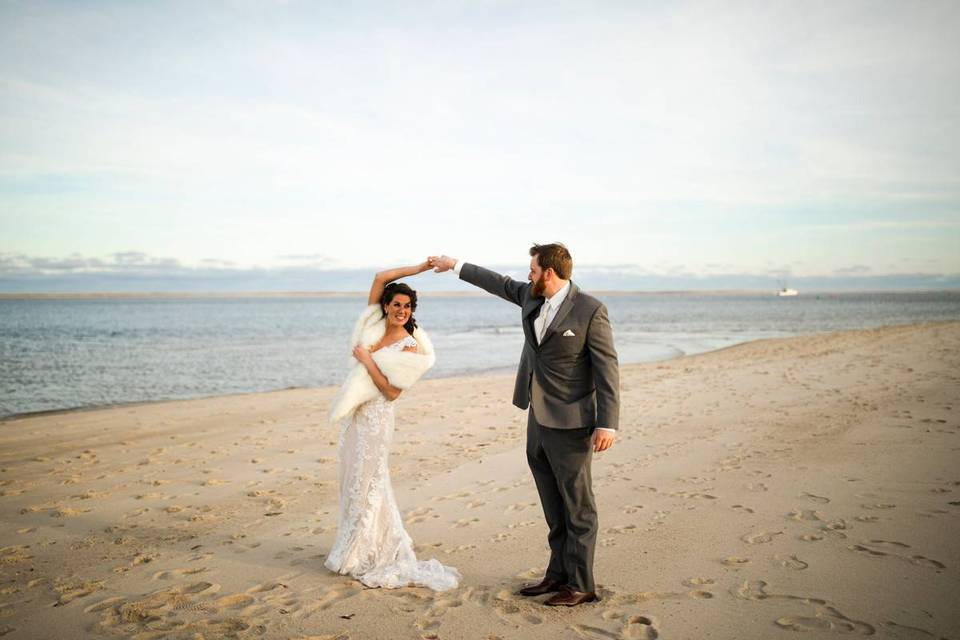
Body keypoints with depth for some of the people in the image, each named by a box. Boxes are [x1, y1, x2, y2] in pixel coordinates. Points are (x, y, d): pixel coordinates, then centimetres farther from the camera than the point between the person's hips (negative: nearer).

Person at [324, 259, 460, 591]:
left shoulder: (409, 346, -12)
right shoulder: (375, 324, 3)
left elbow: (392, 392, -16)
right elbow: (380, 277, 0)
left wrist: (367, 361, -18)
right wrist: (421, 267, 1)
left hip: (375, 416, -7)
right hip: (354, 413, 7)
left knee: (366, 482, 0)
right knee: (353, 480, 14)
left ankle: (368, 556, 13)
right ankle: (355, 549, 28)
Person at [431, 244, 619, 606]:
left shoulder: (590, 310, -14)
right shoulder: (531, 298, 7)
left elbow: (607, 368, -15)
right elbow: (499, 283, 24)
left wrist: (607, 423, -19)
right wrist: (456, 266, 32)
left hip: (570, 425, -7)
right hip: (538, 421, 7)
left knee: (578, 507, 2)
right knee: (554, 508, 15)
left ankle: (580, 585, 12)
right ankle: (558, 573, 25)